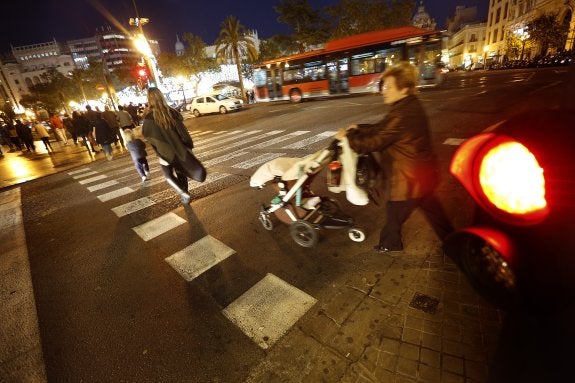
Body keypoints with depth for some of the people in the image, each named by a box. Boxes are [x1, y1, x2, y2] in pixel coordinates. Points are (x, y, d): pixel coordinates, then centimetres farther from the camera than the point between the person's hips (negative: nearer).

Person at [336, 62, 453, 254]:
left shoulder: (402, 114, -28)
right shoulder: (409, 106, 5)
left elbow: (374, 142, -25)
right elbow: (381, 128, 12)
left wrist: (347, 137, -14)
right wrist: (359, 129, 4)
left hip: (409, 178, -9)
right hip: (422, 172, 10)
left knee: (394, 213, 13)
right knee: (432, 209, 24)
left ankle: (389, 244, 35)